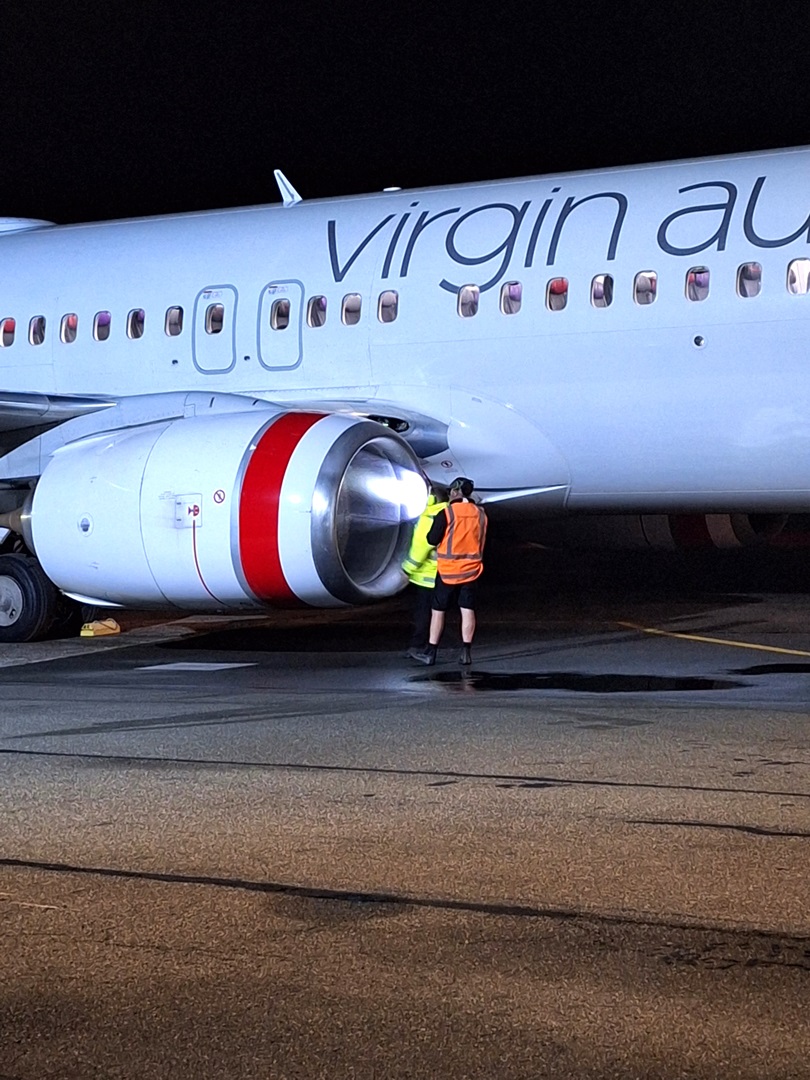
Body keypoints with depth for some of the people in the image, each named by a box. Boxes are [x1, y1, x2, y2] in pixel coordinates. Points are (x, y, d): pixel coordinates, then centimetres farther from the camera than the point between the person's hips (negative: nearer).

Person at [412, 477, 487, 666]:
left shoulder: (447, 514, -13)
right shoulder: (480, 514, 3)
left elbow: (432, 539, -9)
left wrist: (435, 524, 9)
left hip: (448, 570, -3)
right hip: (471, 570, 3)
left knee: (438, 610, 5)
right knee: (467, 610, 6)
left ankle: (430, 653, 8)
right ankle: (466, 652, 3)